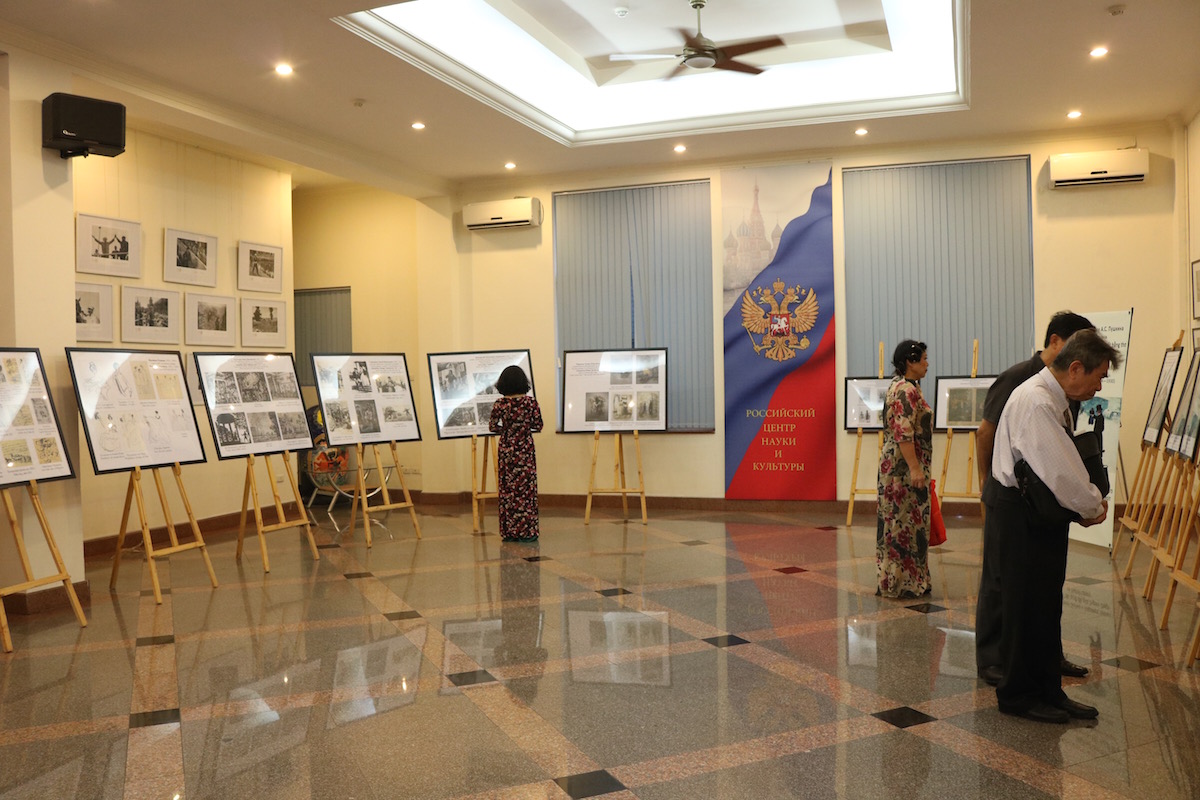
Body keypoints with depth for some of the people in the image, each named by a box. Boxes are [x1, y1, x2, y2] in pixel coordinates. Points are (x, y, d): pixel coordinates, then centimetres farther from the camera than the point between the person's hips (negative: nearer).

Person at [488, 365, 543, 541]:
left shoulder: (500, 404, -5)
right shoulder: (530, 402, -7)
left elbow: (492, 427, -3)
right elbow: (538, 426, -4)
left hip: (505, 449, 1)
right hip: (525, 449, -1)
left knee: (507, 488, 7)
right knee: (526, 488, 3)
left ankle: (509, 532, 10)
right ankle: (526, 531, 4)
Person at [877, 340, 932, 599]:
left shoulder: (901, 387, 16)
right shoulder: (906, 390, -16)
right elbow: (904, 433, -23)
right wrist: (915, 468, -24)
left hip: (900, 467, 10)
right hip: (905, 468, -10)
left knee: (899, 522, 13)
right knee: (905, 522, -4)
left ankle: (895, 581, 21)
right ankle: (903, 583, 4)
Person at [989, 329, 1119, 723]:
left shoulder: (1056, 401, 10)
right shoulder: (1035, 402, -23)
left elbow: (1067, 464, 15)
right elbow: (1059, 473, -25)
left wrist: (1092, 498, 0)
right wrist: (1092, 507, -10)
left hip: (1042, 515, 10)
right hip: (1019, 516, -10)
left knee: (1047, 605, 17)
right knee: (1025, 606, 2)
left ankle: (1048, 691, 29)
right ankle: (1018, 694, 17)